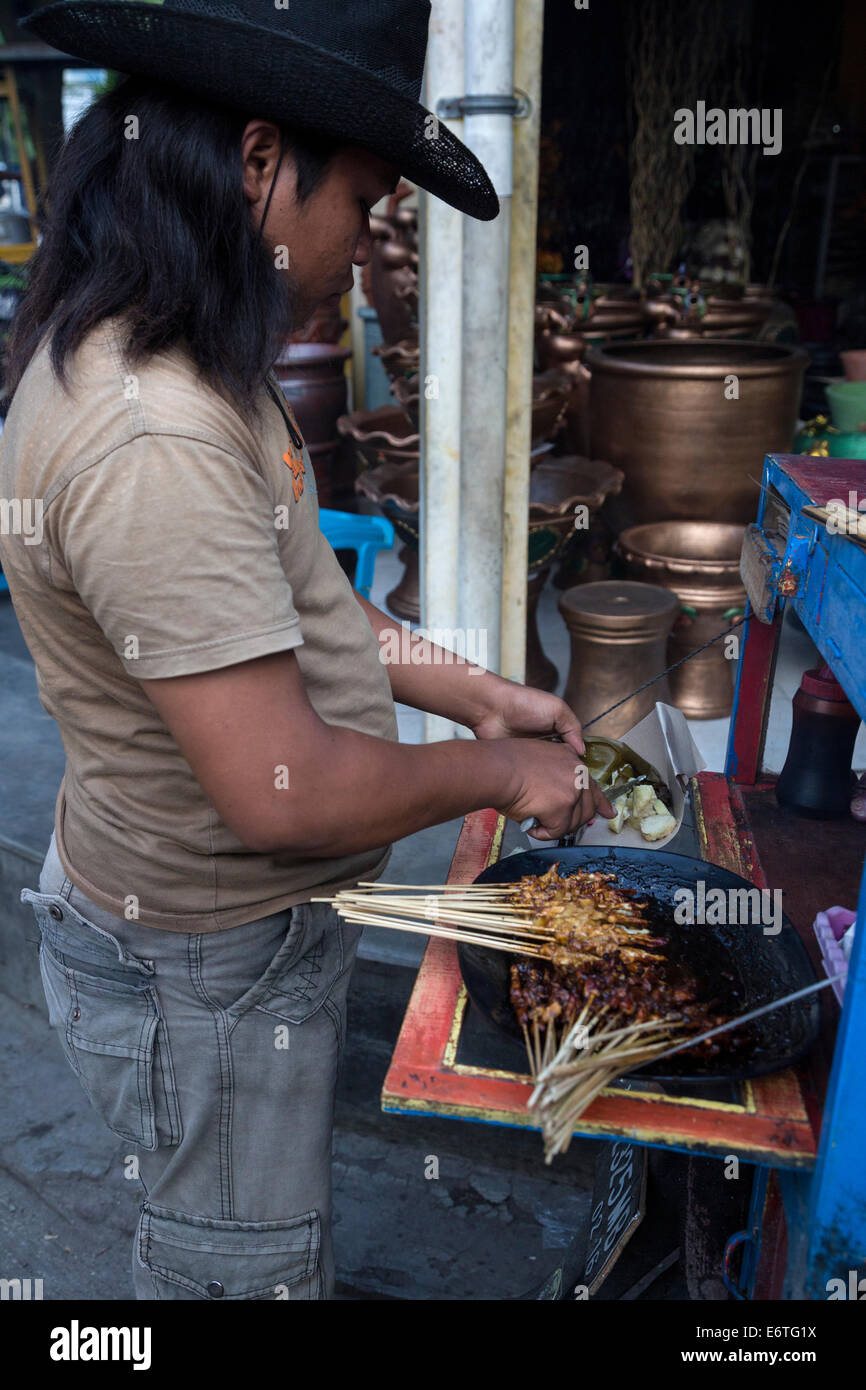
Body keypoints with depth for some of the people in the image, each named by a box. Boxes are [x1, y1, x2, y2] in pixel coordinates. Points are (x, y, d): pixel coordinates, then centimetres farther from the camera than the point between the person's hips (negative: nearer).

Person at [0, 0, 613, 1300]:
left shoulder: (179, 365, 3)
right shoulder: (153, 438, -32)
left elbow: (294, 605, 10)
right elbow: (283, 790, -32)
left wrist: (474, 692, 3)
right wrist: (502, 773, -16)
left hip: (259, 911, 9)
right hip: (211, 968, -9)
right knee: (250, 1269, 18)